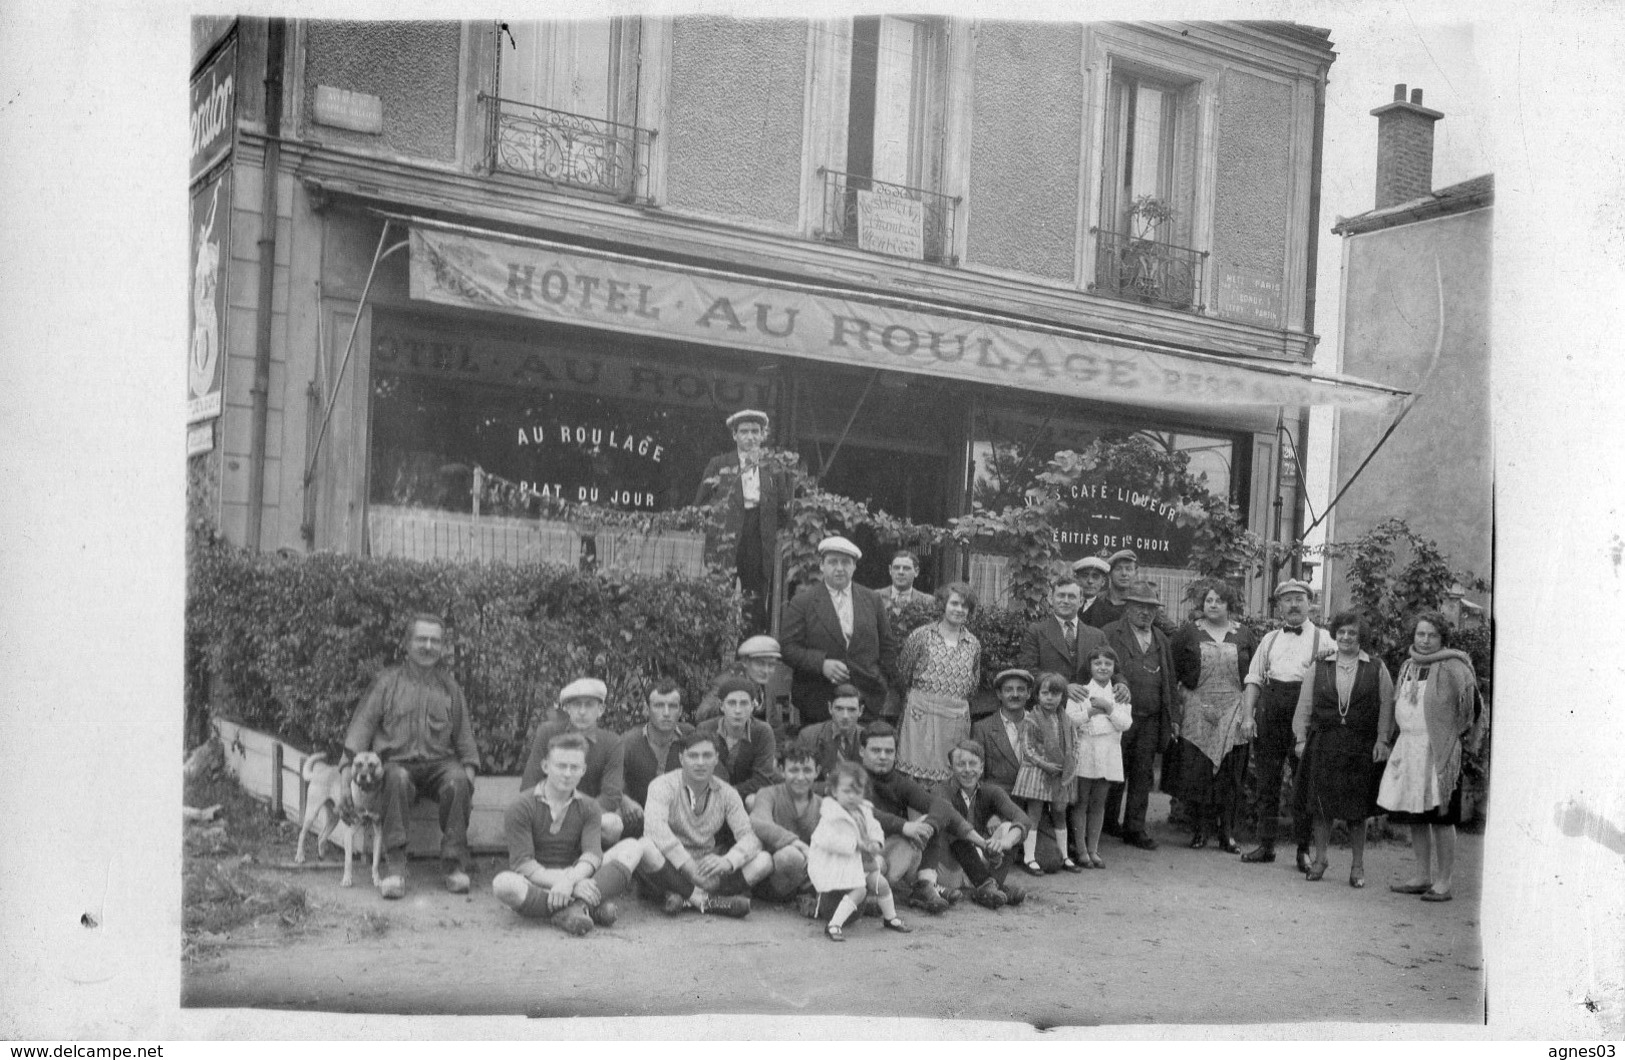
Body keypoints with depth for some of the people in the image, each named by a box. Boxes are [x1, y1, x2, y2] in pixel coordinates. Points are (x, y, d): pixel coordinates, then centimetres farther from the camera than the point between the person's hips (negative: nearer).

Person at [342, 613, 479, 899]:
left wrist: (469, 774, 0)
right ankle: (395, 868, -36)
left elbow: (464, 738, 16)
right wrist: (347, 777, -7)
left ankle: (454, 865, -25)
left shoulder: (450, 688, 16)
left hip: (440, 761, 2)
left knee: (457, 781, -32)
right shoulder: (388, 681, 10)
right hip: (397, 760, -1)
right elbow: (362, 726, 4)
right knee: (398, 779, -37)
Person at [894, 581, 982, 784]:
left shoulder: (974, 644, 10)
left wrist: (959, 703, 10)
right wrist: (918, 697, 8)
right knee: (918, 776, -7)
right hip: (922, 713, -3)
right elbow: (902, 676, 5)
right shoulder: (921, 636, 0)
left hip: (958, 718, 3)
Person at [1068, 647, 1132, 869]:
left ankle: (1093, 849, 15)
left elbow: (1126, 723, -2)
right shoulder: (1081, 691, 3)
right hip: (1084, 752, -2)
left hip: (1109, 754, 2)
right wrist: (1092, 711, -15)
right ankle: (1081, 850, 7)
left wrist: (1109, 707, -14)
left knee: (1098, 802, 8)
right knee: (1081, 802, 1)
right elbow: (1069, 719, -7)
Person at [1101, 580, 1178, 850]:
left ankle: (1135, 829, 15)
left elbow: (1169, 680, 16)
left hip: (1151, 721, 5)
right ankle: (1105, 825, 15)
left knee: (1142, 777, 7)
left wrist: (1169, 720, 12)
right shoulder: (1110, 634, -1)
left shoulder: (1161, 639, 16)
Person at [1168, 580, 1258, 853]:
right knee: (1196, 772, -2)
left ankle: (1227, 833, 9)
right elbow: (1173, 670, 6)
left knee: (1230, 774, 2)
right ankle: (1200, 829, 9)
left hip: (1234, 714, 1)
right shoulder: (1188, 632, 6)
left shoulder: (1244, 635, 8)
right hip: (1198, 713, -1)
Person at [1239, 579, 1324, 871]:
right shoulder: (1270, 639, 16)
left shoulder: (1323, 639, 5)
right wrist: (1247, 716, 1)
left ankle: (1304, 850, 10)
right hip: (1269, 713, 4)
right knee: (1267, 780, 7)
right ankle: (1266, 845, 16)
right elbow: (1253, 680, 11)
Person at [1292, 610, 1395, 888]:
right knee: (1321, 804, 5)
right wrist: (1301, 738, 4)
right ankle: (1320, 858, 20)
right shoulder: (1318, 668, 8)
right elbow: (1304, 706, 10)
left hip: (1361, 747, -1)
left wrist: (1383, 740, -7)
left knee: (1357, 808, 4)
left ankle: (1358, 865, 14)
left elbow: (1386, 708, 2)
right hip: (1323, 743, 1)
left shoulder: (1376, 669, 4)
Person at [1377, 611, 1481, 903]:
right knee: (1414, 817, 11)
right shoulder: (1407, 667, 15)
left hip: (1438, 752, -7)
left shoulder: (1452, 668, -7)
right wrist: (1384, 737, 19)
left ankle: (1445, 881, 5)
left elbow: (1469, 705, -12)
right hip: (1408, 747, 7)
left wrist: (1462, 738, -14)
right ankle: (1422, 876, 21)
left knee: (1440, 817, -3)